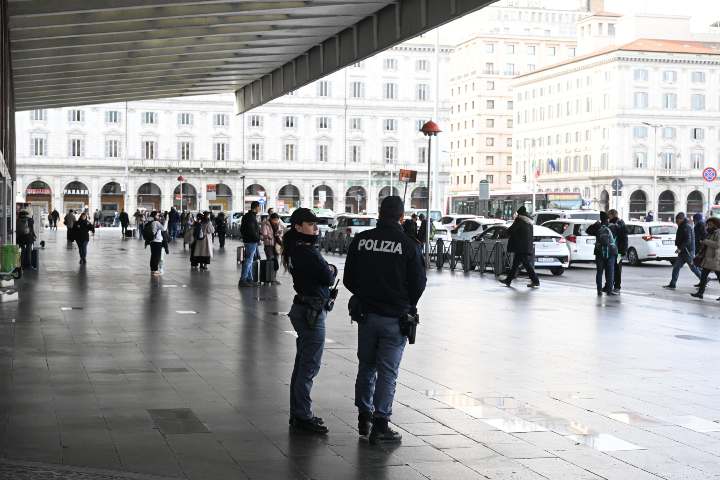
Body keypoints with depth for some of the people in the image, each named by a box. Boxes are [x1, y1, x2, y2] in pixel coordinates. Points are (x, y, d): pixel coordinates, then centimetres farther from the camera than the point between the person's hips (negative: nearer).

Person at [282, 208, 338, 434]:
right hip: (311, 312, -11)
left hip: (305, 309, 11)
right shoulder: (306, 252, -19)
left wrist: (328, 270, -8)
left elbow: (325, 274, 11)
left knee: (302, 365, 16)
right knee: (309, 366, -5)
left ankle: (298, 414, 24)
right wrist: (332, 270, 0)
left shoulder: (301, 249, 12)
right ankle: (303, 416, 0)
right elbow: (328, 278, -19)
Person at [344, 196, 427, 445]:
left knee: (366, 366, 18)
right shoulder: (408, 245, -12)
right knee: (387, 371, 2)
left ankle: (364, 418, 26)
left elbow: (348, 279, 4)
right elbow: (419, 283, -5)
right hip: (395, 317, -3)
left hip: (365, 314, 3)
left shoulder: (360, 240, -2)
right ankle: (380, 426, 3)